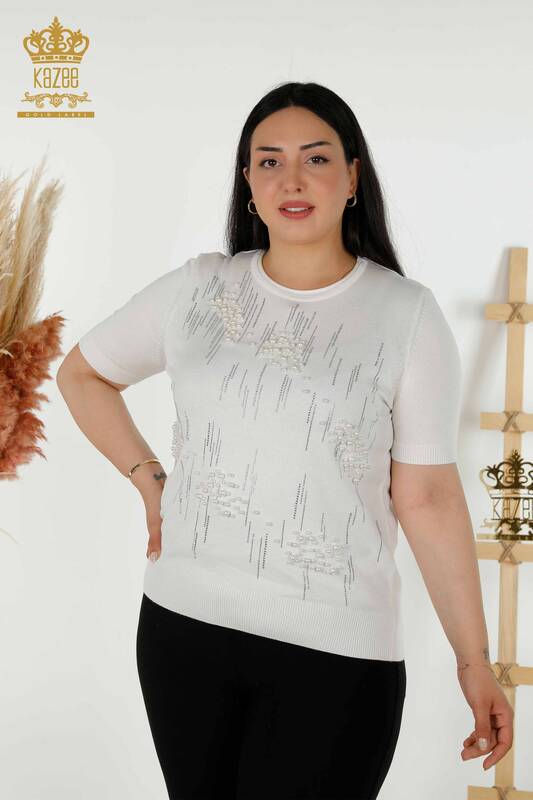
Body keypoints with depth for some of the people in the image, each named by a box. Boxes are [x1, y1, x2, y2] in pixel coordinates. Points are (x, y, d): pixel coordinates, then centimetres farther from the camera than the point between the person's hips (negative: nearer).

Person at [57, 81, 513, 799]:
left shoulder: (407, 315, -4)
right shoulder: (199, 289, 4)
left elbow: (427, 498, -4)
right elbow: (82, 373, 18)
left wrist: (474, 658, -5)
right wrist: (149, 482, 7)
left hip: (336, 652, -3)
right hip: (183, 625, 3)